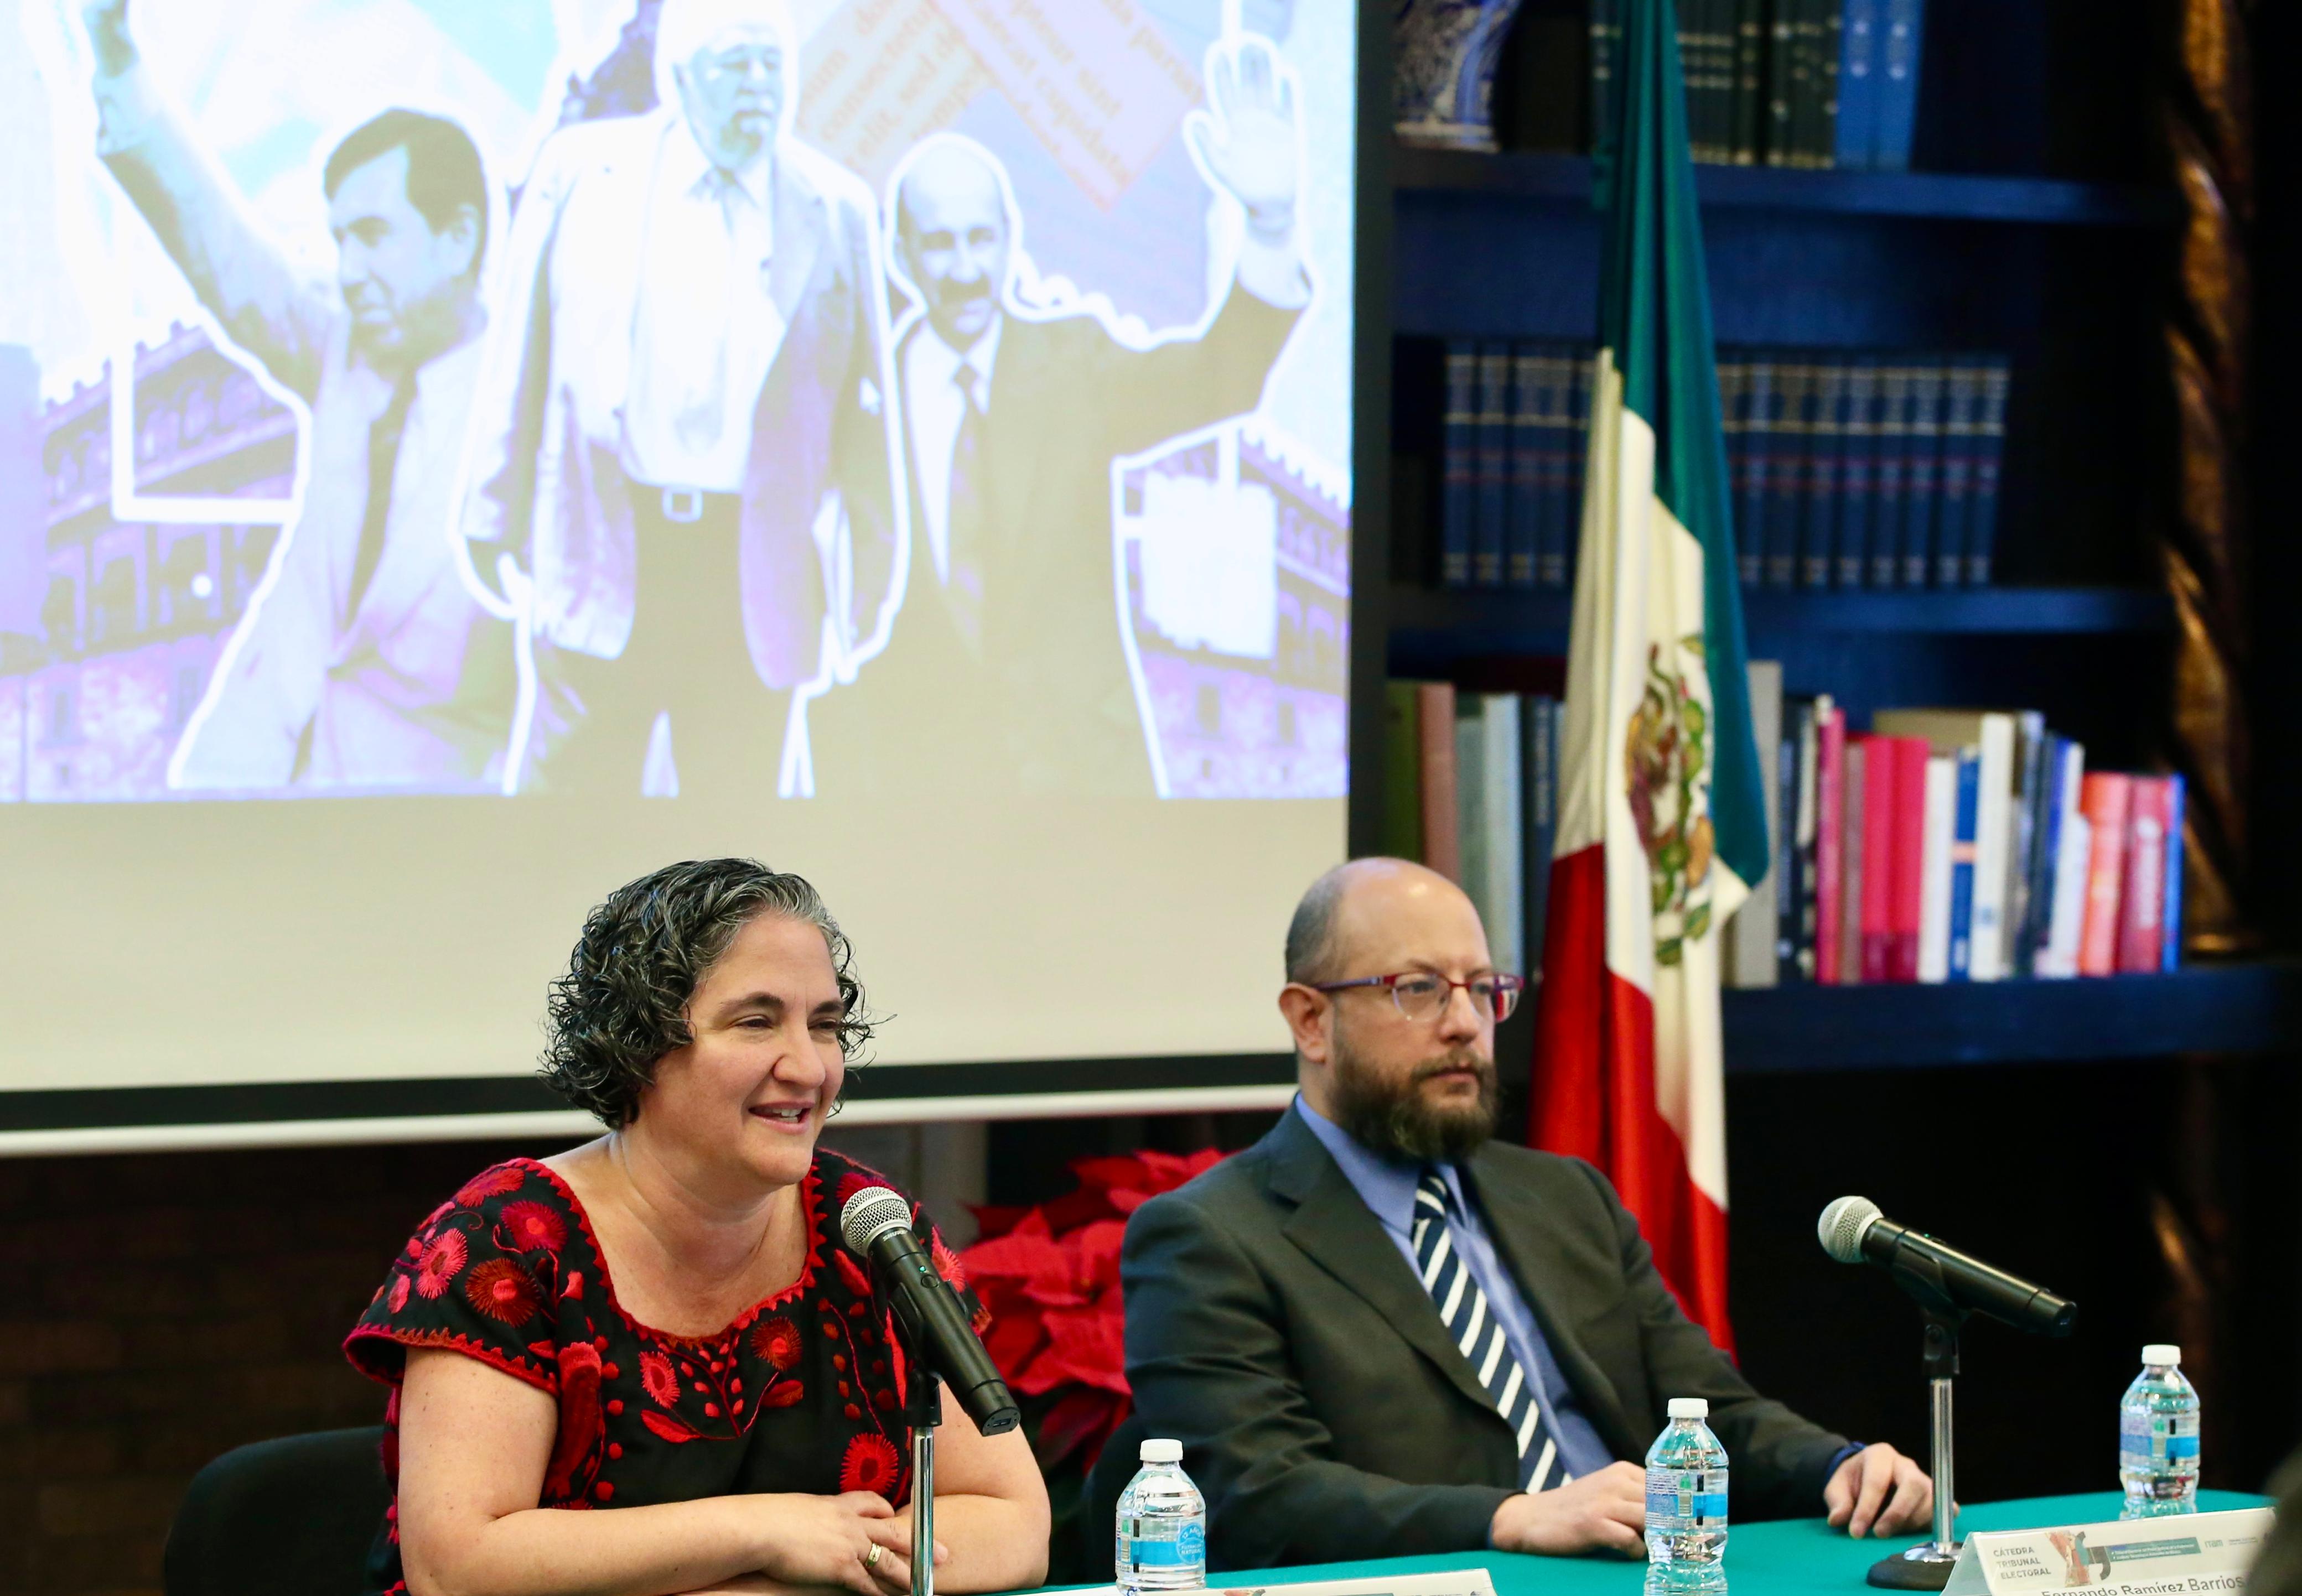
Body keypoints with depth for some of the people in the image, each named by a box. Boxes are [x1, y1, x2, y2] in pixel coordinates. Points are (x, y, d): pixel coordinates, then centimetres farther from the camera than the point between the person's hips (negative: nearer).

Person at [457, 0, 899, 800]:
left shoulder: (836, 211, 6)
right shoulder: (579, 171, 4)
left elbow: (864, 417, 10)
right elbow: (520, 365, 7)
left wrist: (870, 587, 10)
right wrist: (495, 535, 5)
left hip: (753, 577, 1)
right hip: (602, 560, -1)